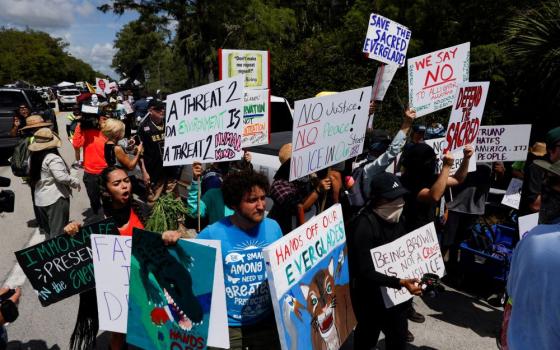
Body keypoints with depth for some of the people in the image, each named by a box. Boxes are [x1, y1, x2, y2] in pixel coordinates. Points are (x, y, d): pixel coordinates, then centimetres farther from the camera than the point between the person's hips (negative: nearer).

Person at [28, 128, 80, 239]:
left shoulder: (34, 157, 9)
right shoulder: (52, 158, -18)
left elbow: (34, 177, 15)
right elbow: (61, 177, -25)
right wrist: (75, 182, -11)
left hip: (40, 199, 9)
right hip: (56, 199, -9)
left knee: (48, 231, 20)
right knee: (58, 233, -1)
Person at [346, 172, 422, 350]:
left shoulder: (396, 217, 1)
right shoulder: (363, 225, -25)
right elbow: (365, 272, -28)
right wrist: (401, 282, -37)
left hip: (395, 290, 7)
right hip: (371, 294, -7)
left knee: (399, 335, 18)